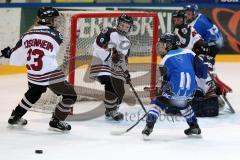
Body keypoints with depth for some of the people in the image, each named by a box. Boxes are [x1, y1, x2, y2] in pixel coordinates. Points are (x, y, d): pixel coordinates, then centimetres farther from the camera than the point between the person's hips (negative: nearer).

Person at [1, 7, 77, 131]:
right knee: (70, 96, 7)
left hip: (33, 75, 6)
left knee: (34, 93, 34)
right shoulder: (55, 35, -12)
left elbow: (17, 58, 8)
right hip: (50, 74, -6)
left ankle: (15, 116, 41)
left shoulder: (27, 35, 0)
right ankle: (56, 121, 11)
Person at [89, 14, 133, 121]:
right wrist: (110, 55, -27)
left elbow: (123, 60, 22)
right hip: (101, 63, -8)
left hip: (115, 68, 8)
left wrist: (126, 71, 7)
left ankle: (113, 110, 26)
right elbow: (97, 45, -20)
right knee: (110, 85, -25)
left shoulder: (127, 43, 15)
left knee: (120, 91, 6)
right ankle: (110, 111, -15)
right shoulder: (109, 32, -8)